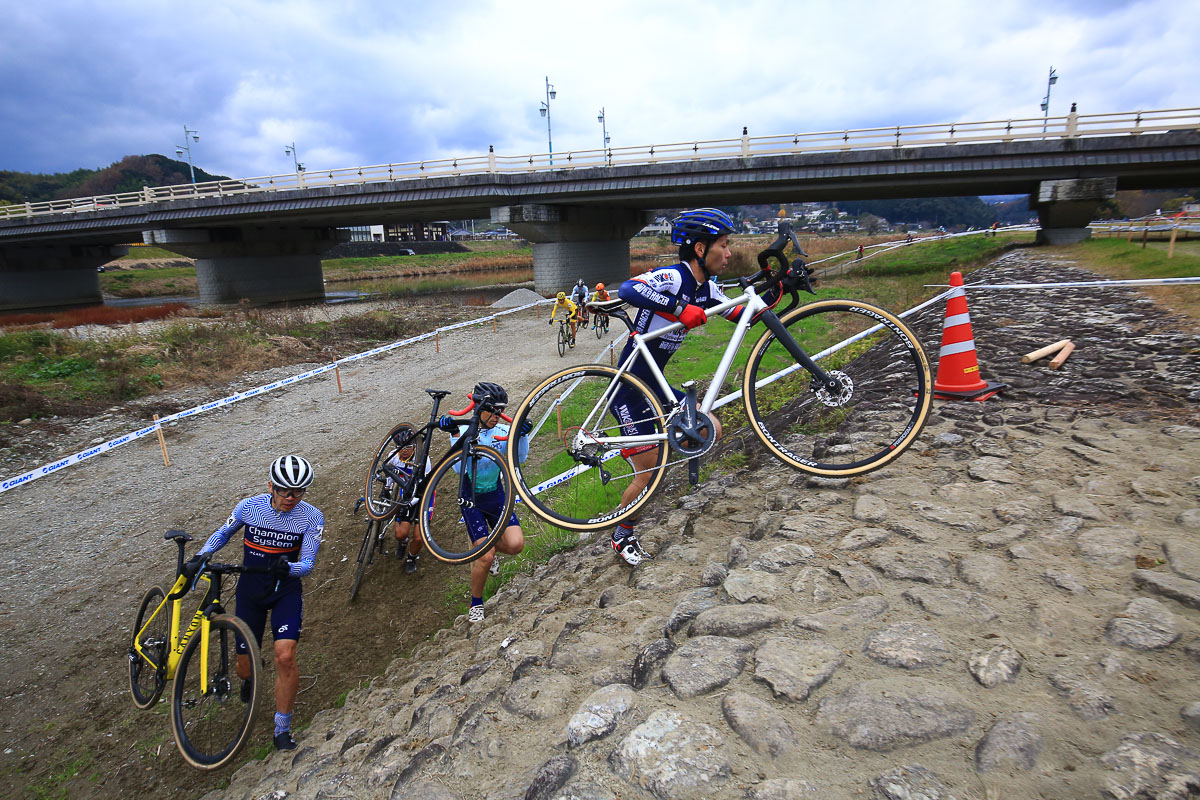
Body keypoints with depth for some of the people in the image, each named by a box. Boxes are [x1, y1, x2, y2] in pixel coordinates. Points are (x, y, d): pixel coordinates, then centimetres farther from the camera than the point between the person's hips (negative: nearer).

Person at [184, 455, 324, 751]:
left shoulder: (311, 517, -16)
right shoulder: (249, 506, -12)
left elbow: (307, 564, -17)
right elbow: (223, 533, 8)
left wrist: (288, 568, -38)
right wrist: (201, 556, -8)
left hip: (286, 590, -2)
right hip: (250, 590, 2)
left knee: (285, 656, -20)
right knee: (245, 667, 8)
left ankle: (282, 730, 0)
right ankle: (248, 680, 49)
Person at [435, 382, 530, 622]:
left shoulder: (503, 431, -2)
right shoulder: (465, 431, -10)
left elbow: (520, 458, -13)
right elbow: (459, 467, -22)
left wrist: (522, 435, -28)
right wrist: (455, 435, -31)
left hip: (496, 495, 3)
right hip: (472, 499, -3)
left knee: (515, 544, -15)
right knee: (485, 557, -11)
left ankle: (483, 546, 20)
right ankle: (476, 603, 15)